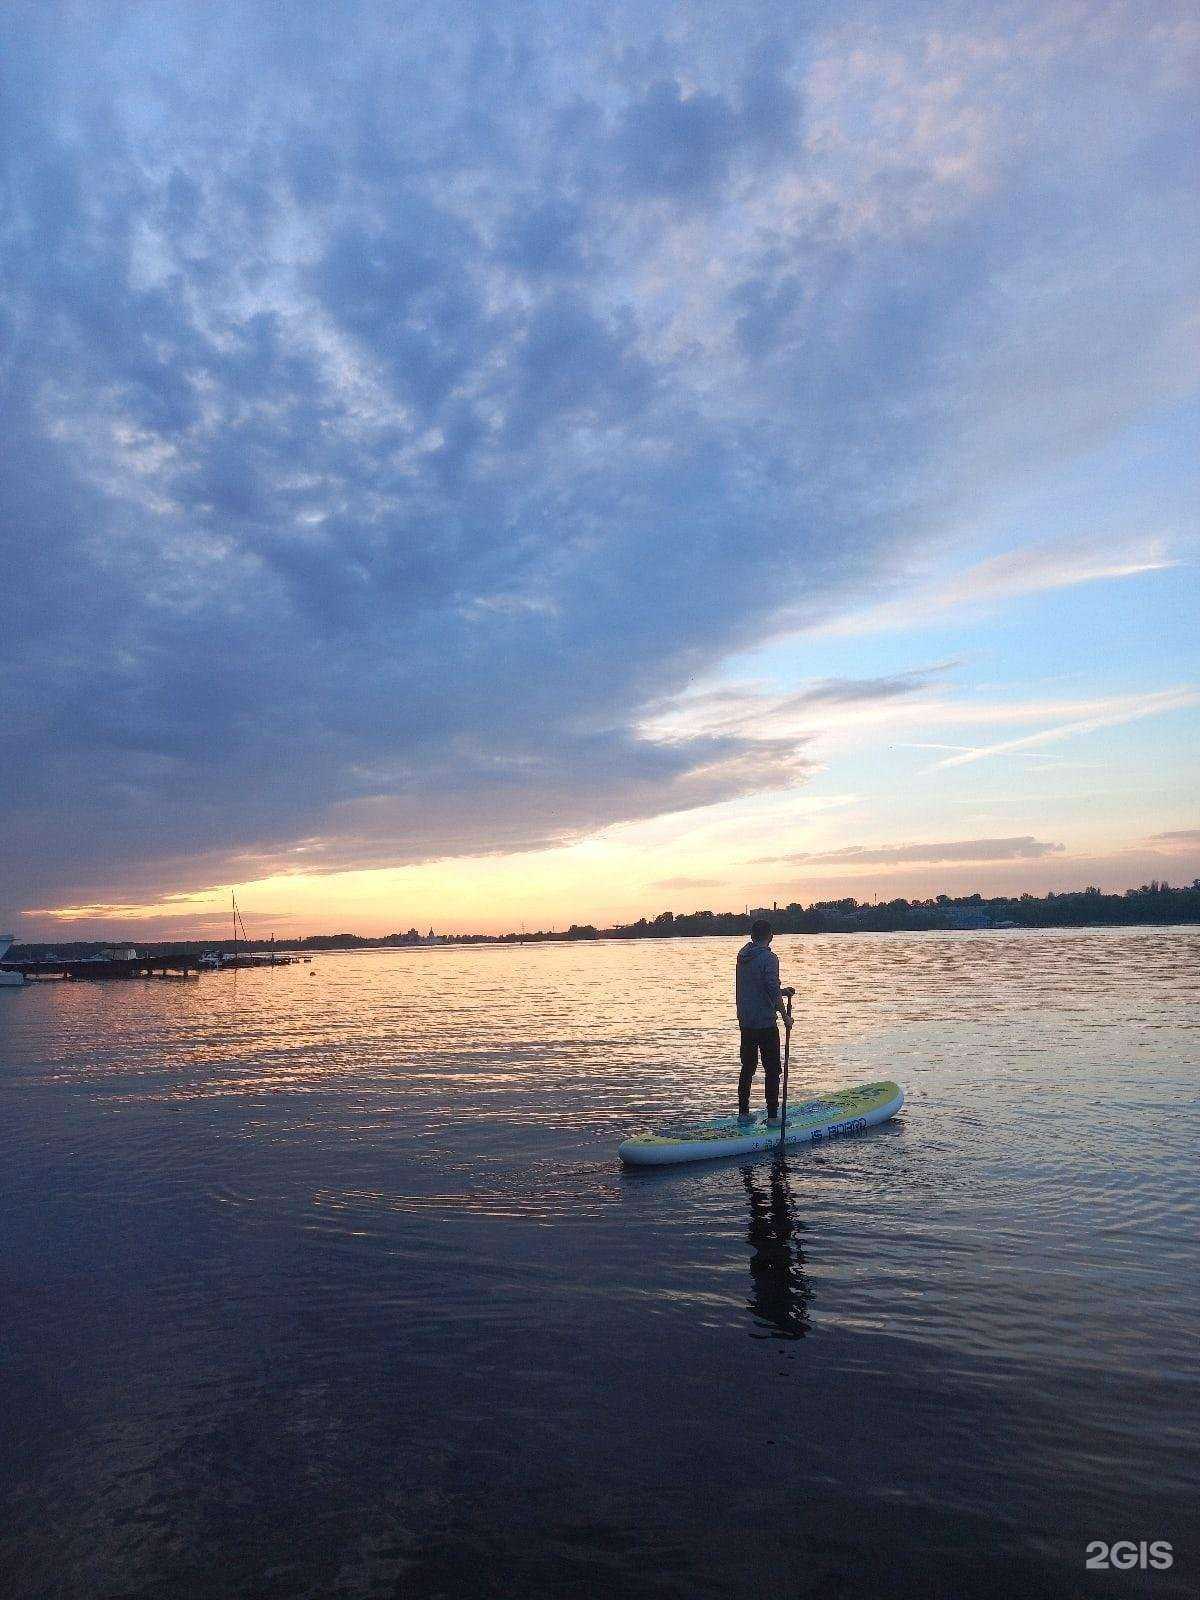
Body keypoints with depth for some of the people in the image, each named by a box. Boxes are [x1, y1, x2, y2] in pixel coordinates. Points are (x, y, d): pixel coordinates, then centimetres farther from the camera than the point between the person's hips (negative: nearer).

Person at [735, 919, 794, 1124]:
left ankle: (743, 1113, 18)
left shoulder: (742, 957, 9)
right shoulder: (769, 958, -14)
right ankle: (772, 1116, 4)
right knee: (772, 1070, 1)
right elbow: (774, 992, -16)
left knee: (747, 1067, 14)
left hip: (745, 1022, 7)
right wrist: (785, 1016, -6)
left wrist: (781, 992, 23)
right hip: (765, 1023, -7)